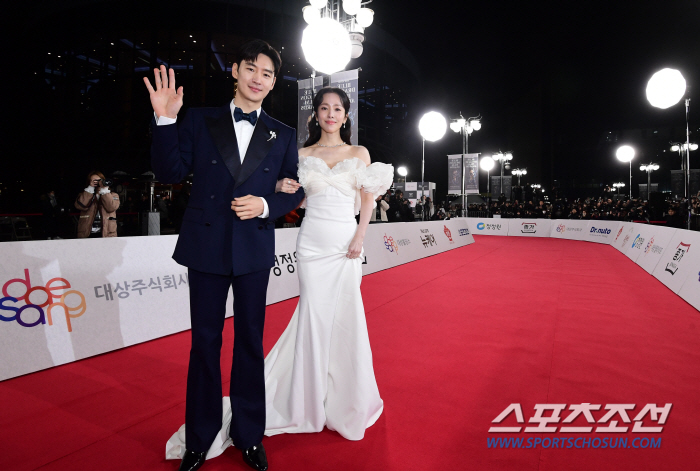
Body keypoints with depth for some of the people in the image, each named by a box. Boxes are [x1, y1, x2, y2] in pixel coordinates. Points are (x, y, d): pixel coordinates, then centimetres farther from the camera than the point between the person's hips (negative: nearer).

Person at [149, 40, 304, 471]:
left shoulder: (283, 136, 8)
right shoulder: (200, 120, 6)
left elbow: (294, 193, 7)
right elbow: (171, 172, 0)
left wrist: (265, 205, -12)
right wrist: (165, 120, -11)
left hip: (254, 250, 1)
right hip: (206, 248, 0)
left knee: (250, 343, 11)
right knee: (205, 342, 10)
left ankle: (248, 435, 31)